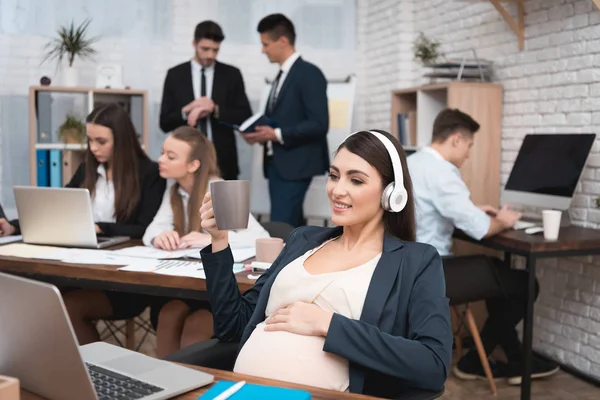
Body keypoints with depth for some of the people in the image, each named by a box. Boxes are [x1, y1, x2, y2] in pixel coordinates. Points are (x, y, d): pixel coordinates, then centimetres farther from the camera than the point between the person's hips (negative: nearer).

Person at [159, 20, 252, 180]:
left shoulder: (232, 74, 5)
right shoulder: (175, 75, 6)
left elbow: (245, 118, 0)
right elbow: (165, 123, 4)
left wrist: (215, 110, -14)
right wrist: (186, 111, -15)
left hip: (223, 162, 0)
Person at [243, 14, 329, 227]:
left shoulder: (309, 73, -10)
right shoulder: (282, 75, 16)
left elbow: (319, 124, -17)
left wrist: (277, 134, -20)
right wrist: (262, 133, 2)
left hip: (296, 164, -8)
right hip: (276, 163, 8)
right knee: (291, 226, 11)